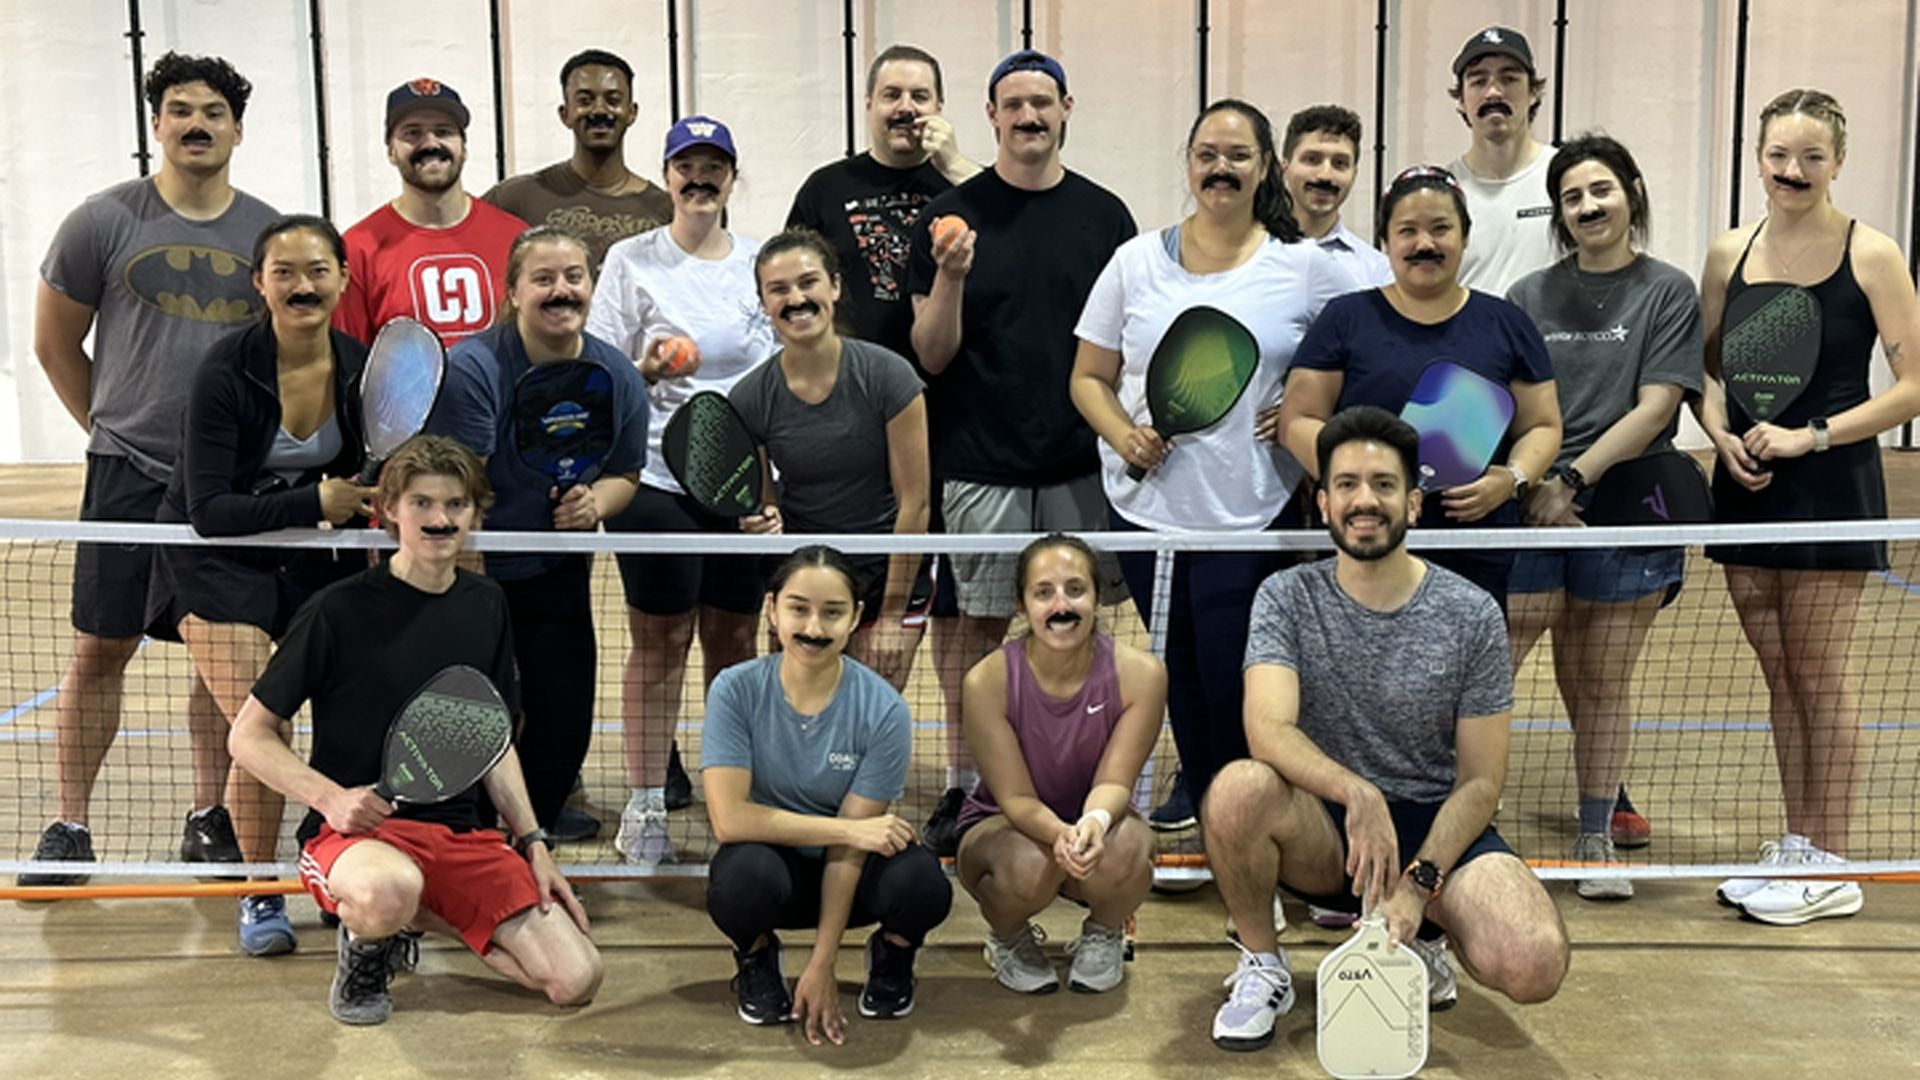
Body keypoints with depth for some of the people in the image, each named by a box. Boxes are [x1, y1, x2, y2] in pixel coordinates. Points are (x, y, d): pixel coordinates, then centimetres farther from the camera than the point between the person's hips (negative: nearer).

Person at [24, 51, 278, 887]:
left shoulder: (270, 234, 4)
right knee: (99, 650, 2)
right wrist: (116, 428, 11)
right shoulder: (102, 222, -1)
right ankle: (68, 825, 14)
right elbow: (55, 345, 7)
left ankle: (209, 818, 22)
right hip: (129, 474, -2)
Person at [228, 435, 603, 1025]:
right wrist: (331, 797, -18)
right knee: (388, 889, -42)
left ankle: (421, 918, 13)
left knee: (575, 980, -11)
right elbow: (249, 737, -3)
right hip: (360, 830, -5)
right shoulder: (341, 611, -8)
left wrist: (532, 843, 8)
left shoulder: (486, 605, 8)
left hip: (464, 836, 5)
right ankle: (363, 941, -2)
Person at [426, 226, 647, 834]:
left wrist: (594, 502, -12)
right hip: (477, 575, -4)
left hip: (557, 574, 5)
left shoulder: (618, 378, -2)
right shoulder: (473, 367, -19)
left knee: (566, 720, 5)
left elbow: (625, 474, 11)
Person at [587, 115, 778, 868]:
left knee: (735, 637, 7)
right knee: (658, 640, 0)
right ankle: (644, 809, 8)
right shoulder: (631, 260, 2)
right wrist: (645, 370, -19)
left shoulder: (762, 262, 10)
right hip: (656, 477, -3)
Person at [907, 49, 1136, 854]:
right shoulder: (951, 216, 1)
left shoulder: (1104, 214, 6)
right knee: (982, 623, 4)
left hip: (1080, 460, 2)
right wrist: (949, 276, -18)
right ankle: (967, 784, 15)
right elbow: (931, 357, -2)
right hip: (981, 461, -2)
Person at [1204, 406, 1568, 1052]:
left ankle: (1415, 935, 9)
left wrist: (1419, 884, -19)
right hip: (1322, 829, 0)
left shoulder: (1472, 616, -5)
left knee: (1535, 968, -28)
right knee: (1238, 789, -34)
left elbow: (1480, 781, -5)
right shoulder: (1287, 598, -5)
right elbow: (1268, 728, -20)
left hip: (1437, 826, 0)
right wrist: (1357, 793, -38)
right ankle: (1262, 967, -6)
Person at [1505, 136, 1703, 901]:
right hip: (1533, 512, 1)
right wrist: (1531, 483, -10)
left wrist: (1573, 478, -13)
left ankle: (1597, 838, 18)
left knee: (1604, 680, 6)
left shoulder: (1668, 292, 4)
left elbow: (1655, 407, -6)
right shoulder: (1530, 296, 10)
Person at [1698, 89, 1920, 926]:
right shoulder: (1730, 255, 7)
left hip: (1831, 489, -4)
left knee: (1820, 680, 1)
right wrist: (1722, 435, -5)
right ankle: (1796, 847, 22)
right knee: (1780, 678, 11)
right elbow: (1703, 370, 14)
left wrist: (1809, 435, -15)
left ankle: (1830, 869, 11)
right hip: (1746, 488, 4)